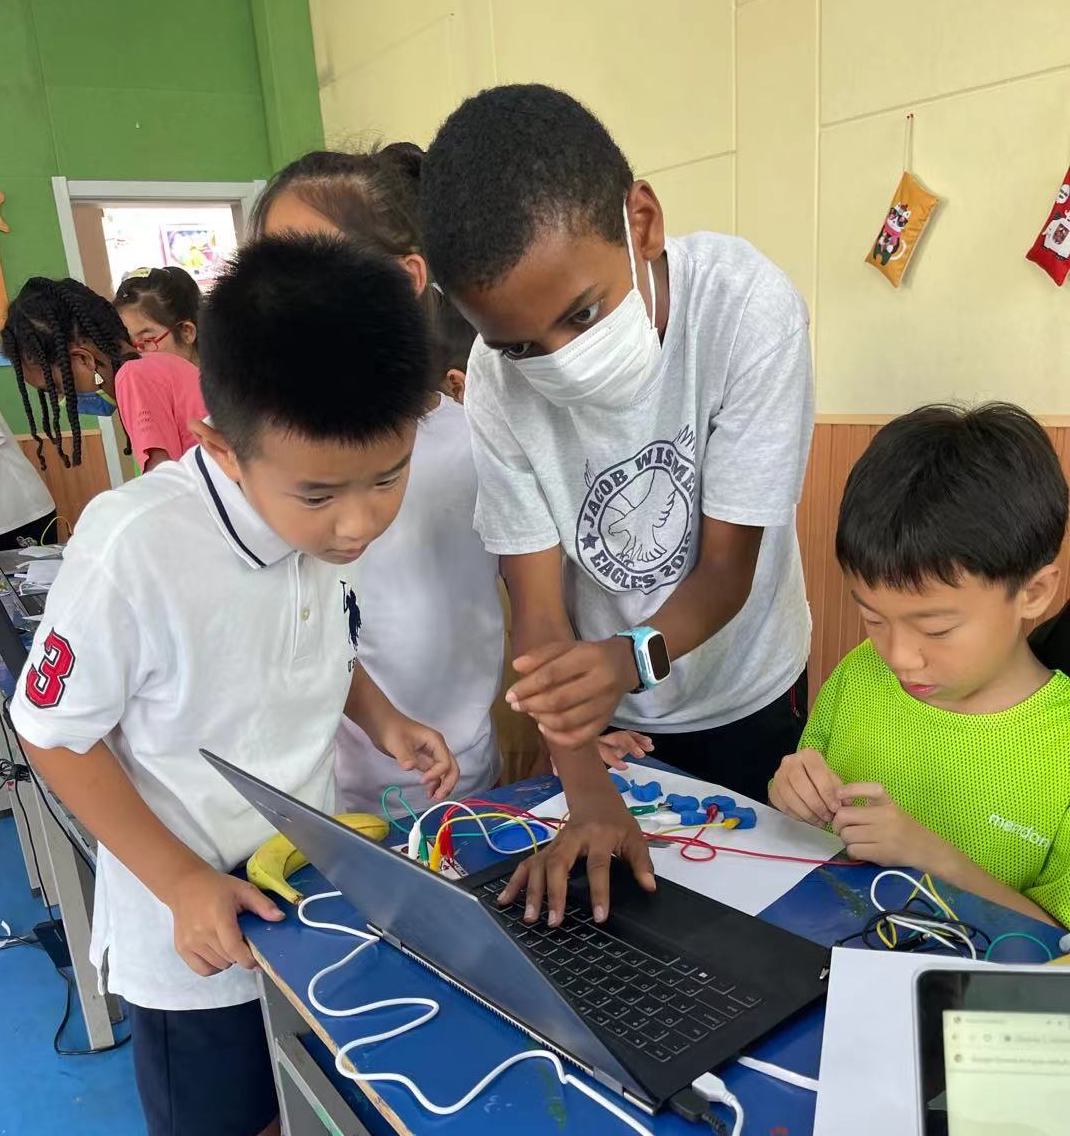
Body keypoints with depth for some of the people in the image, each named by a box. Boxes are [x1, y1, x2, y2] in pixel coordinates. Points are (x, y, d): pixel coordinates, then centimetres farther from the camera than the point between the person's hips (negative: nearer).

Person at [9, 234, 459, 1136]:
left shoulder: (332, 515, -13)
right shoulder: (134, 546, -30)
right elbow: (57, 732, -16)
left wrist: (383, 720, -8)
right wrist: (181, 882, -18)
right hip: (193, 930, -5)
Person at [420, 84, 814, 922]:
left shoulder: (748, 308, -28)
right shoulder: (500, 377, -22)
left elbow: (728, 564, -23)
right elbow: (540, 609, -20)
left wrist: (633, 658, -42)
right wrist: (589, 794, -31)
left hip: (746, 696, -1)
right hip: (606, 713, 1)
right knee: (615, 912, 21)